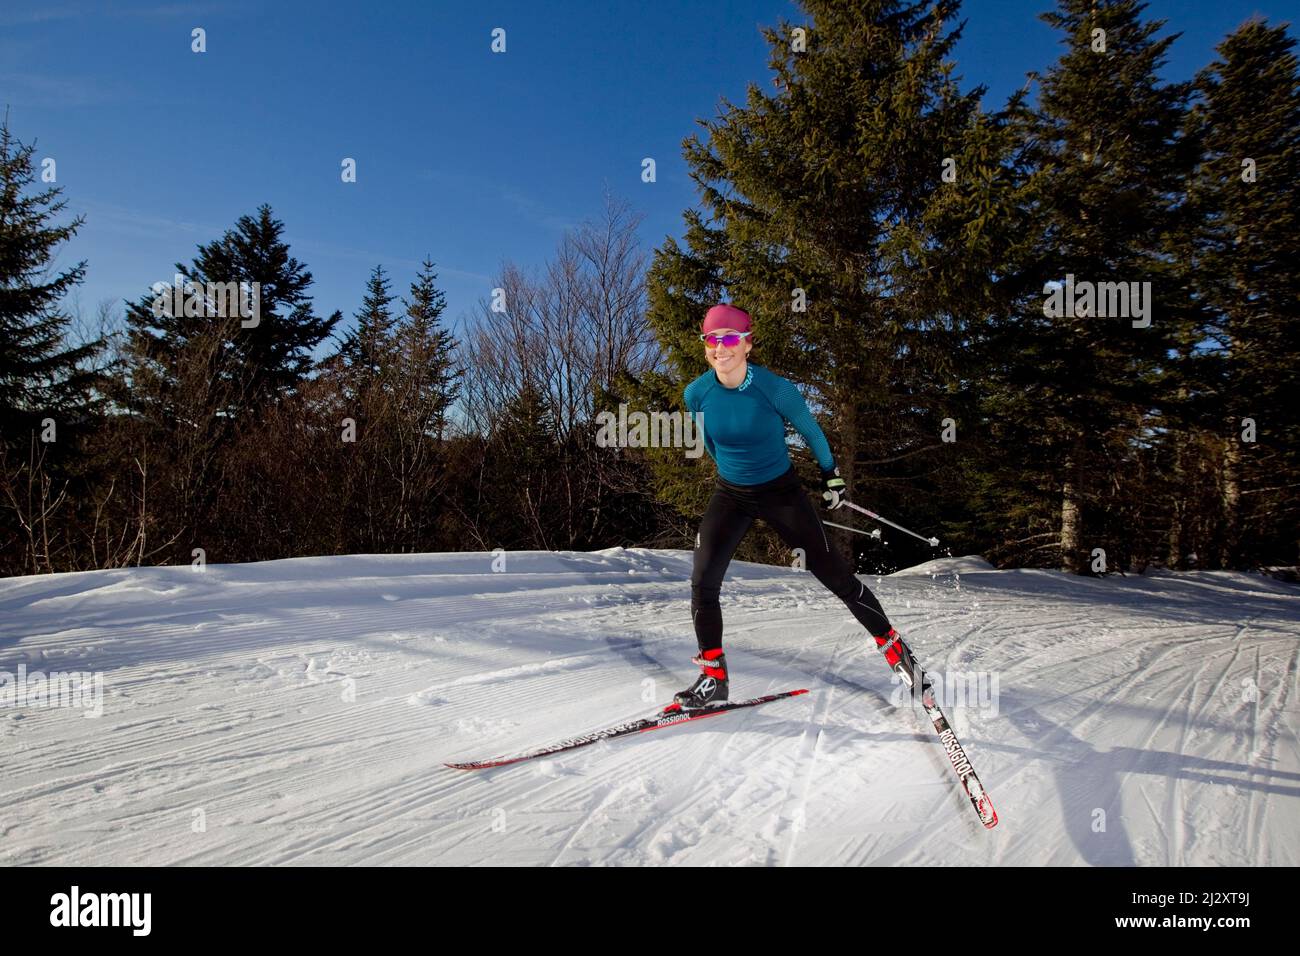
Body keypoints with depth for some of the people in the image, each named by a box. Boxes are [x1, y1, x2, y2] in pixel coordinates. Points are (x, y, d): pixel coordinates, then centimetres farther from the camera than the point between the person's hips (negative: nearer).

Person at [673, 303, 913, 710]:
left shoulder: (775, 389, -22)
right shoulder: (697, 394, -13)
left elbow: (811, 431, -3)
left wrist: (831, 475, 7)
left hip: (782, 493, -3)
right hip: (730, 496, 3)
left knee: (835, 575, 1)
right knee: (702, 582, -10)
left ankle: (892, 644, 21)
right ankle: (713, 678, 3)